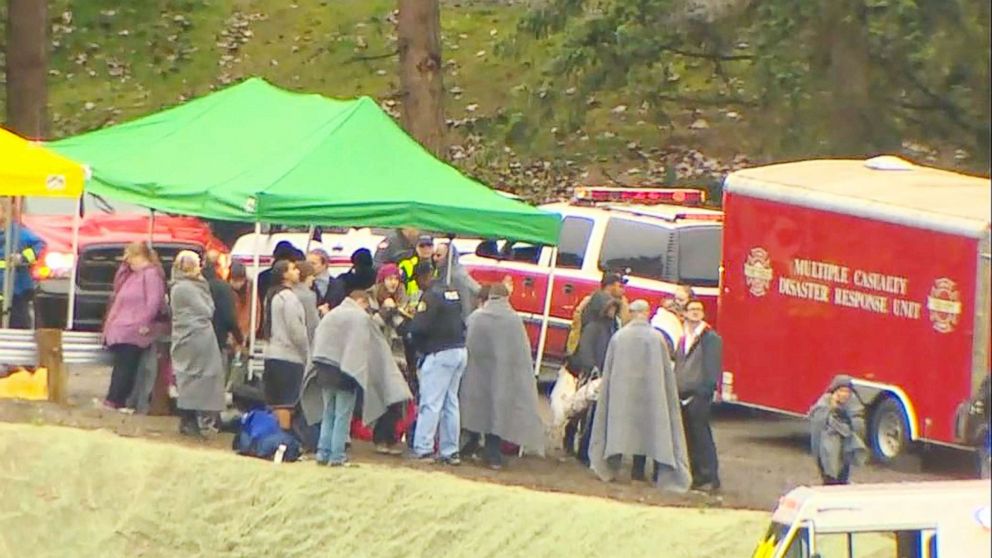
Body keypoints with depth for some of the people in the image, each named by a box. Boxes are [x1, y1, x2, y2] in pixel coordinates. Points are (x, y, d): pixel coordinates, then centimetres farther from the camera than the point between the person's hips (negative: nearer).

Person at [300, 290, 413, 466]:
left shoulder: (329, 315, 13)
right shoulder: (362, 318, -4)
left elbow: (316, 344, 14)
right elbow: (378, 344, -1)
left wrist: (318, 369, 17)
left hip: (324, 371, 5)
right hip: (346, 372, -5)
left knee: (328, 414, 13)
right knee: (342, 416, 0)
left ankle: (323, 453, 9)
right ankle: (337, 456, -1)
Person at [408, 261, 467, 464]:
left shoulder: (431, 296, -13)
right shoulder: (452, 293, 13)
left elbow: (419, 327, -18)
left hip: (441, 353, -8)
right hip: (460, 351, 8)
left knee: (430, 403, -5)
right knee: (451, 403, 12)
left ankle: (422, 449, -6)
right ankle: (450, 451, 13)